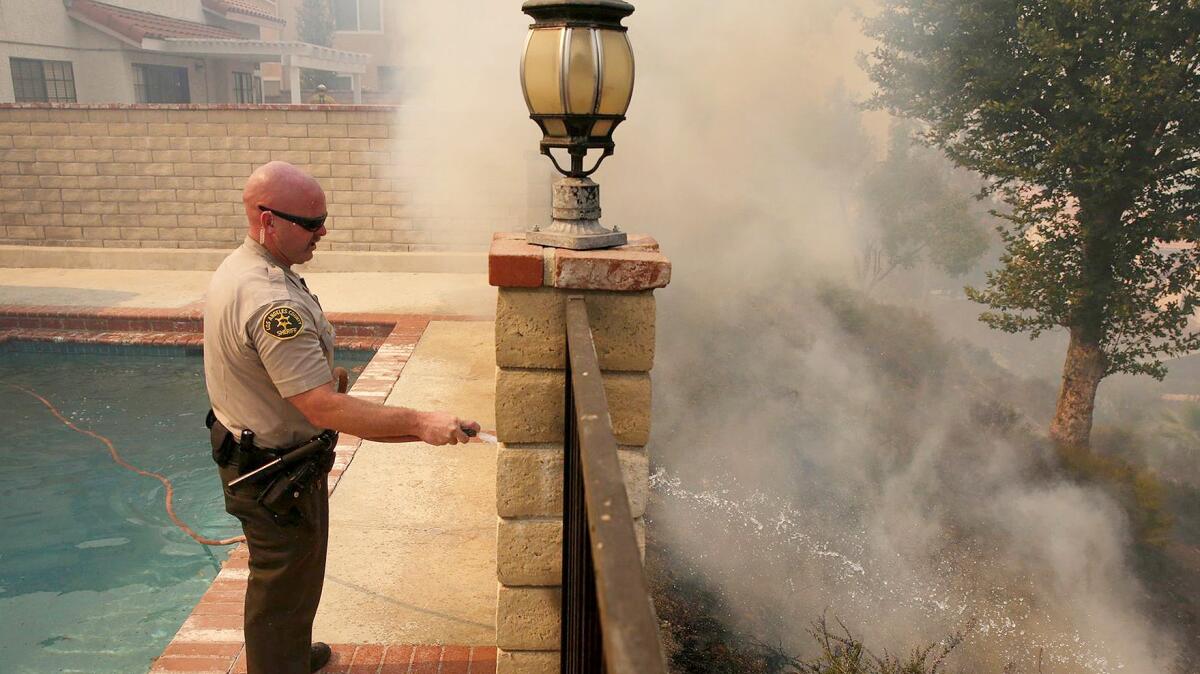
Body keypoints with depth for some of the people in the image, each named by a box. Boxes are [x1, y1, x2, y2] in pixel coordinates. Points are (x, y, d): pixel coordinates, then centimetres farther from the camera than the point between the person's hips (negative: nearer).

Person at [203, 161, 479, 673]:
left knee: (278, 578, 30)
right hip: (277, 474, -11)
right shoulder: (272, 302, -33)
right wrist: (420, 423, -36)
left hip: (244, 449, 11)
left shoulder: (237, 267, 1)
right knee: (285, 587, 8)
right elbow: (324, 408, -35)